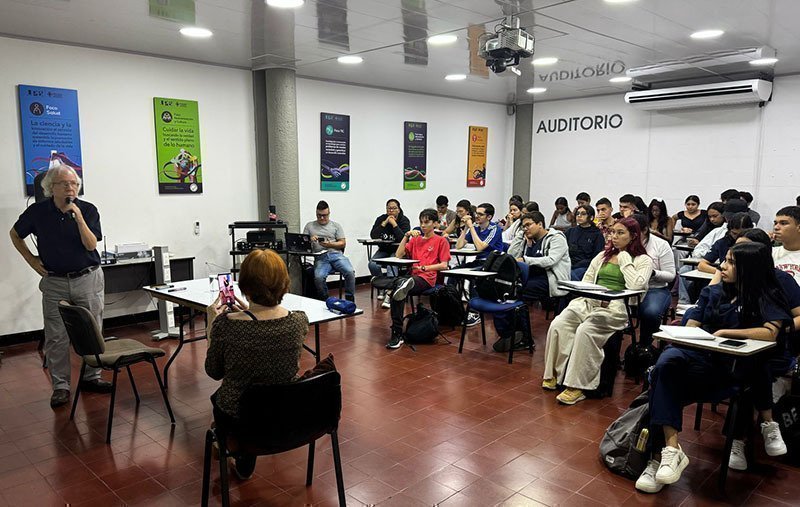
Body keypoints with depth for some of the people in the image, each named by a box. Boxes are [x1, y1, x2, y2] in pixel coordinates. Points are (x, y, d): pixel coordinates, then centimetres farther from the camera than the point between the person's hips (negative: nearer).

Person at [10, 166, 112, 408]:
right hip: (54, 282, 0)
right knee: (56, 337, 2)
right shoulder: (37, 211, -2)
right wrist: (32, 261, 5)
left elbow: (91, 244, -14)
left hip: (88, 278, 0)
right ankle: (60, 385, 12)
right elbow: (15, 234, 15)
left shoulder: (88, 210, -5)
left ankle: (91, 377, 22)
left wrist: (78, 216, -23)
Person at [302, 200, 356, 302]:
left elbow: (343, 243, 10)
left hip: (336, 254, 0)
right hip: (320, 257, 0)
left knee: (350, 272, -29)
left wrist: (330, 244, -8)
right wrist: (310, 240, -7)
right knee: (318, 277, -32)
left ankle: (350, 300, -12)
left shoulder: (336, 226, 18)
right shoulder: (309, 226, 21)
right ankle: (325, 300, -9)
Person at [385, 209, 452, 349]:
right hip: (413, 276, 4)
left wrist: (424, 267, -8)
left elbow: (444, 265, 1)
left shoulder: (441, 240, 11)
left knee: (399, 287, -36)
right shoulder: (415, 239, 26)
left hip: (428, 278, -4)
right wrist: (407, 235, 7)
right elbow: (398, 255, 13)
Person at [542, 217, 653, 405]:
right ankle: (554, 374, -12)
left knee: (585, 331, -34)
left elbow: (635, 286, -11)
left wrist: (624, 260, -1)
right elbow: (586, 281, 20)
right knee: (557, 325, -23)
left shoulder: (643, 260, 7)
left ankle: (577, 386, -28)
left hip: (616, 307, -5)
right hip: (588, 301, 5)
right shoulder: (603, 255, 24)